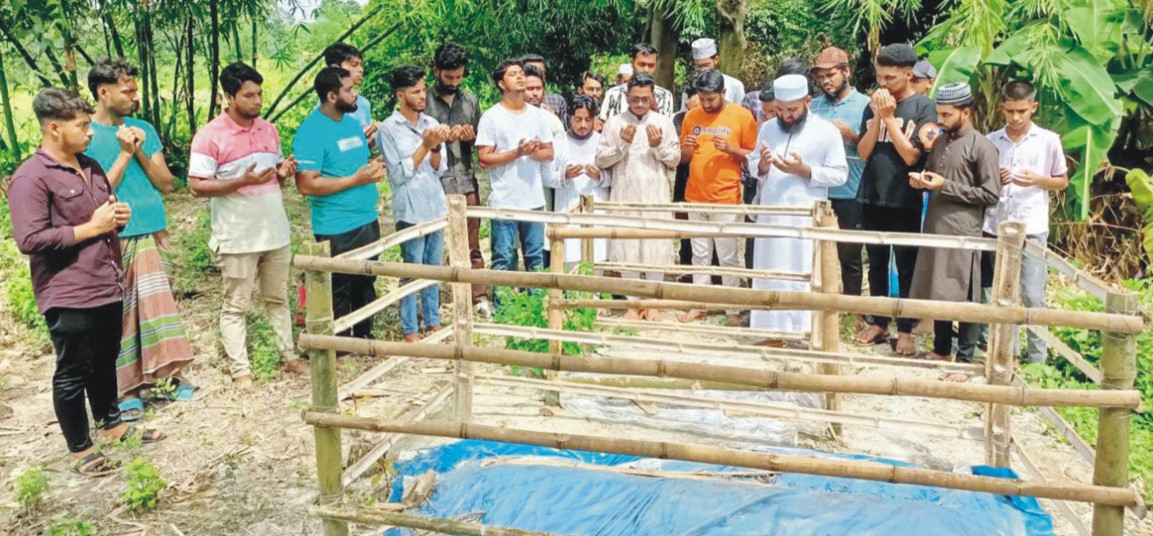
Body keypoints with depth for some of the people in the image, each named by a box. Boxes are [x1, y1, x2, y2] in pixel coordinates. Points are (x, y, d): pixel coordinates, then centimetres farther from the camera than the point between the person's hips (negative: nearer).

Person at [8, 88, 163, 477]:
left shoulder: (91, 167, 12)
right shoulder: (31, 178, -15)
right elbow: (29, 240, -22)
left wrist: (118, 216, 3)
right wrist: (91, 228, -19)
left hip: (107, 286, 8)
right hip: (69, 296, -8)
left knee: (105, 362, 21)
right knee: (72, 373, 5)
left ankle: (112, 424, 38)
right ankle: (80, 450, 17)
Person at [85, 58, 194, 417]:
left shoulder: (144, 130, 7)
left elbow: (166, 183, 6)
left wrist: (140, 152, -8)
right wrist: (125, 154, -14)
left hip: (153, 233, 4)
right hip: (113, 239, -4)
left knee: (158, 305, 7)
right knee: (119, 313, 3)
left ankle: (171, 375, 16)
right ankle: (127, 389, 10)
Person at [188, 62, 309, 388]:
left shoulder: (269, 130, 8)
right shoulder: (210, 137, -11)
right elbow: (197, 186, -14)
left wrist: (284, 171, -6)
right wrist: (242, 181, -25)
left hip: (276, 232, 6)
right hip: (237, 237, -6)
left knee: (277, 299, 17)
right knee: (235, 306, 4)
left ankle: (289, 357, 27)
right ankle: (240, 370, 12)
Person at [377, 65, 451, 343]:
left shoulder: (431, 123, 6)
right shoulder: (388, 128, -9)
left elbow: (439, 168, 5)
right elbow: (399, 174, -12)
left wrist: (436, 147, -14)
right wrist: (425, 146, -16)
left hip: (436, 206, 5)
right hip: (410, 210, -5)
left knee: (434, 269, 13)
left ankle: (433, 321, 25)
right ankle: (410, 330, 12)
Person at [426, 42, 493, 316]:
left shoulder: (471, 100, 10)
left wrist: (470, 136, -5)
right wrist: (442, 138, -17)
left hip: (466, 181, 4)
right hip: (435, 184, -4)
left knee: (472, 245, 10)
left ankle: (479, 296, 19)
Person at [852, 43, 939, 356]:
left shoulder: (923, 108, -7)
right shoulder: (874, 105, 5)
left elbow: (912, 155, -14)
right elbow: (863, 153, 1)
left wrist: (889, 118, -15)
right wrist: (877, 116, -11)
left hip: (905, 201, -4)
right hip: (872, 198, 4)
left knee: (906, 267, 3)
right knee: (876, 264, 12)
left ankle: (905, 330, 12)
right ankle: (878, 323, 23)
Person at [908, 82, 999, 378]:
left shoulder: (982, 147, -9)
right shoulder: (940, 142, 13)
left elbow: (991, 194, -12)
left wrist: (945, 186, -16)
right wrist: (923, 181, 0)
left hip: (963, 233, -7)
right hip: (935, 226, 7)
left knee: (964, 298, 0)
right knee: (938, 293, 13)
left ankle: (965, 360, 9)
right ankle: (941, 349, 27)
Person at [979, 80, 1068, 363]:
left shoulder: (1049, 140, 1)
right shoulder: (991, 140, 7)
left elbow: (1062, 181, 8)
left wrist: (1037, 179, -11)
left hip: (1031, 229, -3)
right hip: (995, 228, 3)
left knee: (1032, 297, -3)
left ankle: (1037, 358, 6)